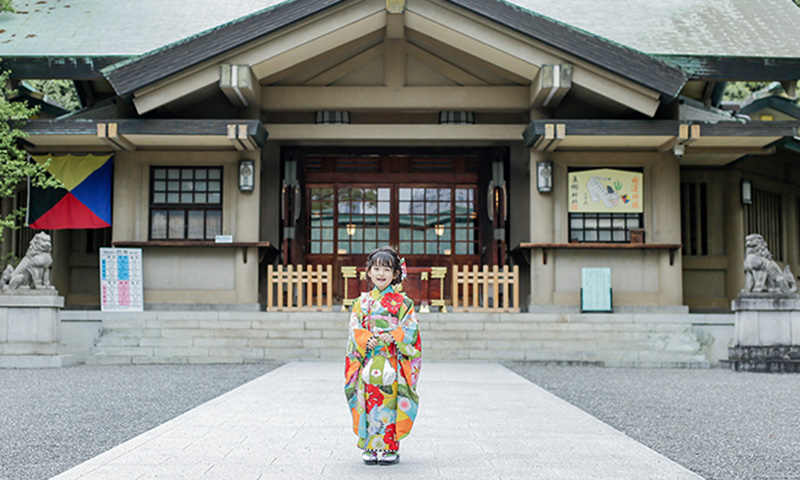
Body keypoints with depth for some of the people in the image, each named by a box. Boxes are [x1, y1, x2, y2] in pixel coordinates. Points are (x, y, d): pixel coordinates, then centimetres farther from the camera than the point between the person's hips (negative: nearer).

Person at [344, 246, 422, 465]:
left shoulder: (402, 302, 5)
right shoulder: (362, 302, 11)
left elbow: (410, 328, -2)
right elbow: (355, 329, 6)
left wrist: (393, 336, -19)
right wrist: (367, 339, -13)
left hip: (392, 363, -2)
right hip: (368, 362, 2)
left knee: (390, 401, -3)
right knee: (369, 401, 0)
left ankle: (390, 448, 6)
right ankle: (370, 447, 10)